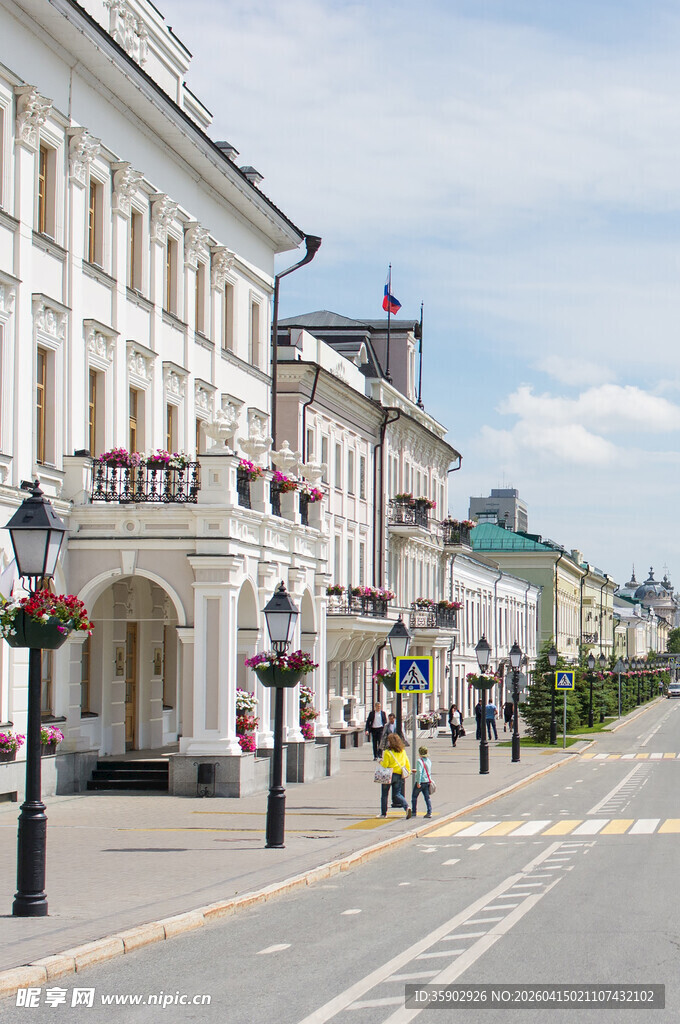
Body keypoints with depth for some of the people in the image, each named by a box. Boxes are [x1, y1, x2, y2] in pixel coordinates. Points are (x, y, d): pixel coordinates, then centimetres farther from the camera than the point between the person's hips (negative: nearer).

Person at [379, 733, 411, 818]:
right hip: (399, 775, 5)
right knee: (397, 794, 10)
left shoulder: (387, 752, -14)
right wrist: (407, 772, 16)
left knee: (384, 794, 10)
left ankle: (384, 813, 13)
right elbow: (407, 763, 8)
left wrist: (381, 762, 6)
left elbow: (385, 765, -14)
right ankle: (407, 807, -14)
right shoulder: (403, 751, 4)